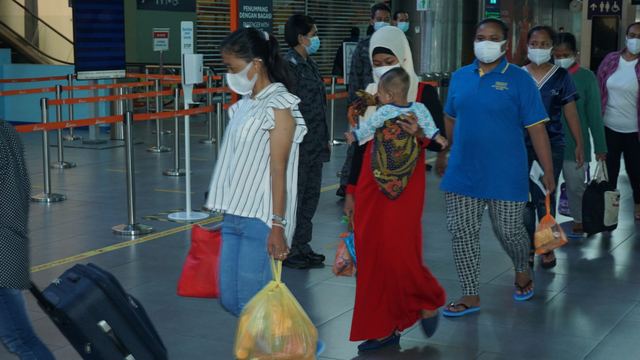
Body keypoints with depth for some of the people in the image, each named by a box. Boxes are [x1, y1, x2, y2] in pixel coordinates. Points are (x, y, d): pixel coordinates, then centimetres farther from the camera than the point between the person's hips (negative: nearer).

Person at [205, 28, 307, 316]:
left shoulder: (278, 106, -10)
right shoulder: (244, 104, 15)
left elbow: (278, 171, -15)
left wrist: (278, 226, -19)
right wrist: (228, 213, 19)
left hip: (262, 219, -9)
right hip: (235, 216, 9)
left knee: (251, 303, -8)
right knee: (230, 298, 8)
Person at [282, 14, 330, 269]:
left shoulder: (310, 64, 14)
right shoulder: (288, 66, -15)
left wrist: (325, 139, 20)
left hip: (315, 146, 9)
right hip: (299, 147, -9)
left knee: (311, 197, 15)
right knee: (293, 199, 0)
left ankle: (302, 246, 25)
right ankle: (289, 251, 10)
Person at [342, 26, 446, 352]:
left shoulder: (421, 92, -3)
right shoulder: (370, 93, 10)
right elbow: (361, 144, 14)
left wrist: (419, 134, -26)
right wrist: (351, 190, 15)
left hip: (405, 181, -4)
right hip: (370, 179, 5)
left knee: (398, 250, -10)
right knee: (370, 253, 2)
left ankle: (428, 300, 20)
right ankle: (384, 327, 12)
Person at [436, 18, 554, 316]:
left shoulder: (519, 79, -6)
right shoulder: (460, 77, 6)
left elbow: (536, 128, -7)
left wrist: (548, 172, -9)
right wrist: (441, 154, 23)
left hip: (505, 176, -3)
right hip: (462, 174, 4)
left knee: (509, 231, 6)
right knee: (463, 233, 3)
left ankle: (522, 270, 38)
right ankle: (470, 297, 15)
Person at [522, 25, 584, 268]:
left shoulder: (561, 76, 3)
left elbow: (570, 112, 5)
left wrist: (579, 144, 4)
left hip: (552, 146, -1)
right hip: (522, 146, 1)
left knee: (545, 199, -1)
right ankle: (529, 247, 17)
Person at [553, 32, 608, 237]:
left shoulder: (586, 77, -2)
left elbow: (594, 114, 0)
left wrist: (600, 146, -1)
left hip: (575, 143, -1)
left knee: (576, 185, 7)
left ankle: (578, 222, 26)